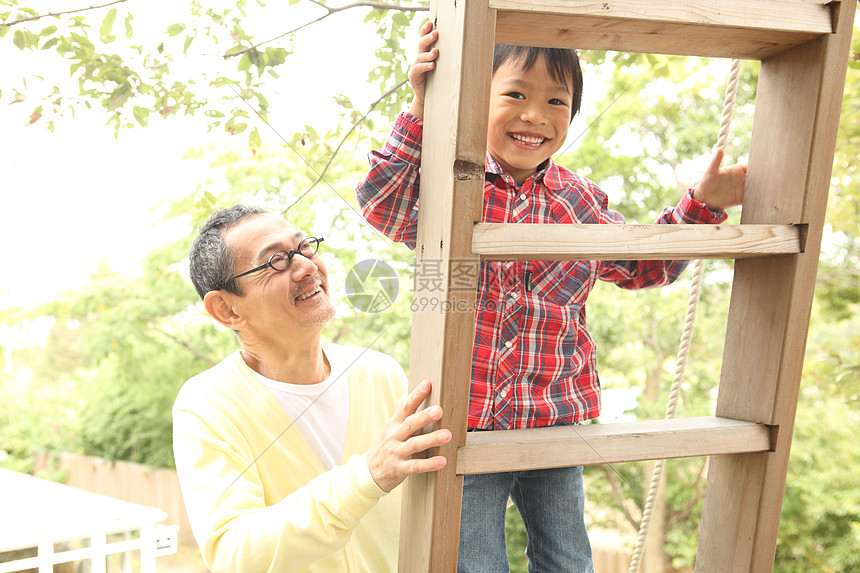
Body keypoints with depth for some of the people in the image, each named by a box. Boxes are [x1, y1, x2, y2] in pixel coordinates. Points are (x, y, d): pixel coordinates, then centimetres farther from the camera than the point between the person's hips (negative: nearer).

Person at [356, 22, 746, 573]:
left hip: (558, 420, 4)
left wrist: (701, 205, 5)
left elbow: (642, 264, 16)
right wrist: (420, 109, -30)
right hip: (467, 419, -3)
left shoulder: (582, 201, 4)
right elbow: (382, 203, -24)